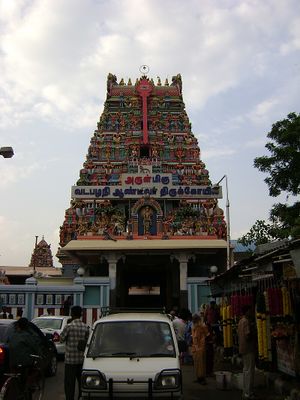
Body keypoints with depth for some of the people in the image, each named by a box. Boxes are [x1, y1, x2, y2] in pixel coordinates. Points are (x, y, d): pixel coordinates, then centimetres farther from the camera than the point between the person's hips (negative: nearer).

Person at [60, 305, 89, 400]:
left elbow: (62, 339, -5)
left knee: (69, 383, 3)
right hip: (82, 359, 4)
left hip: (70, 359, -4)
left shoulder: (69, 326, -13)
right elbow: (87, 341, 7)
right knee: (82, 382, 14)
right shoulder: (86, 327, 1)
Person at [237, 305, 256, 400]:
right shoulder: (247, 321, -18)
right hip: (249, 349, -10)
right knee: (249, 371, -4)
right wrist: (254, 334, -8)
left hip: (243, 348, 10)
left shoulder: (241, 321, 12)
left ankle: (246, 391, 23)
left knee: (246, 369, 16)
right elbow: (248, 336, -25)